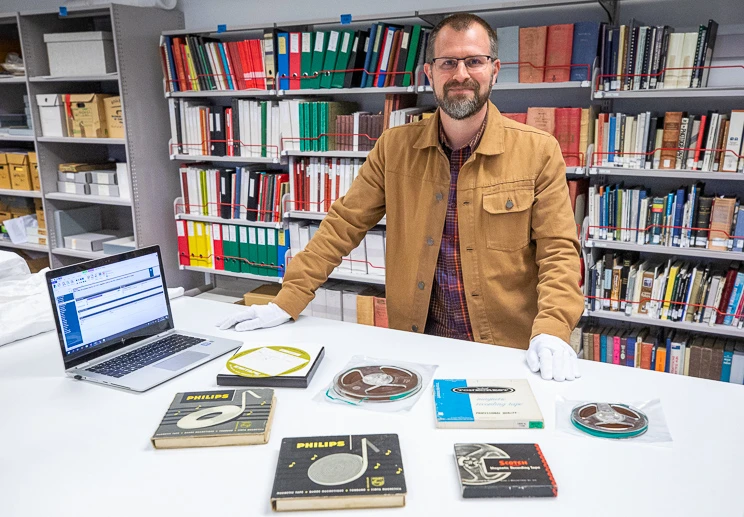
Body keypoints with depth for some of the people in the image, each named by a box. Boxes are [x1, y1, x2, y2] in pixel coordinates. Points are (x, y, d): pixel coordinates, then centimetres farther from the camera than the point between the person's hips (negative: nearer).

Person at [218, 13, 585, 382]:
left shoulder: (538, 151, -4)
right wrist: (286, 302, -3)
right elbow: (344, 225, 3)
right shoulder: (396, 147, 1)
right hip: (419, 346, 1)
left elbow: (558, 252, -5)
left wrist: (551, 333, -21)